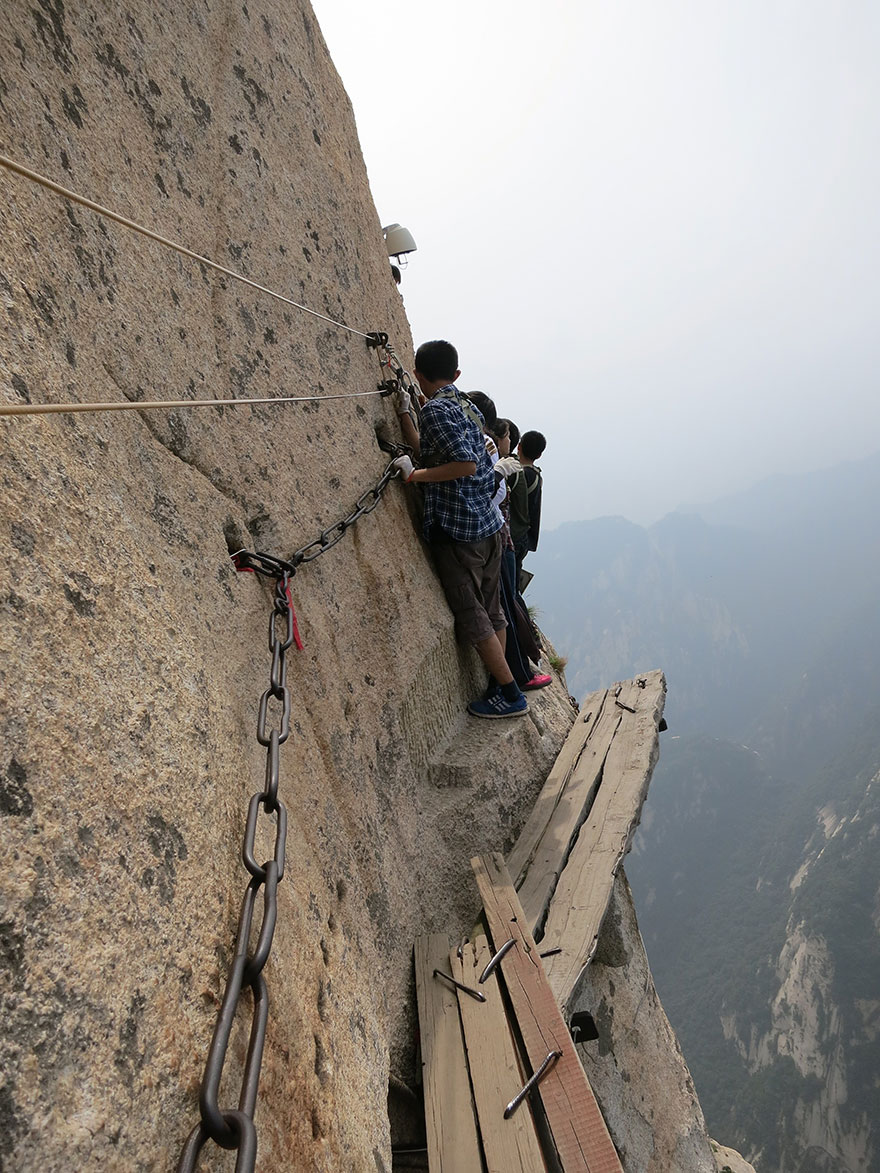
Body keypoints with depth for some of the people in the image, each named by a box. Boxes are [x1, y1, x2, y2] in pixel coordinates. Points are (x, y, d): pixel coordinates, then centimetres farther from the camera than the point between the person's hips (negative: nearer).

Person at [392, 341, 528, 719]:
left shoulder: (435, 409, -13)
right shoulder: (467, 406, 13)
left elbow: (466, 463, -25)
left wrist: (415, 475, -17)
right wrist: (403, 411, 23)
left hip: (457, 530, -9)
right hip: (489, 523, 9)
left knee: (471, 616, 0)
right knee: (491, 610, 15)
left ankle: (511, 696, 5)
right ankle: (501, 687, 24)